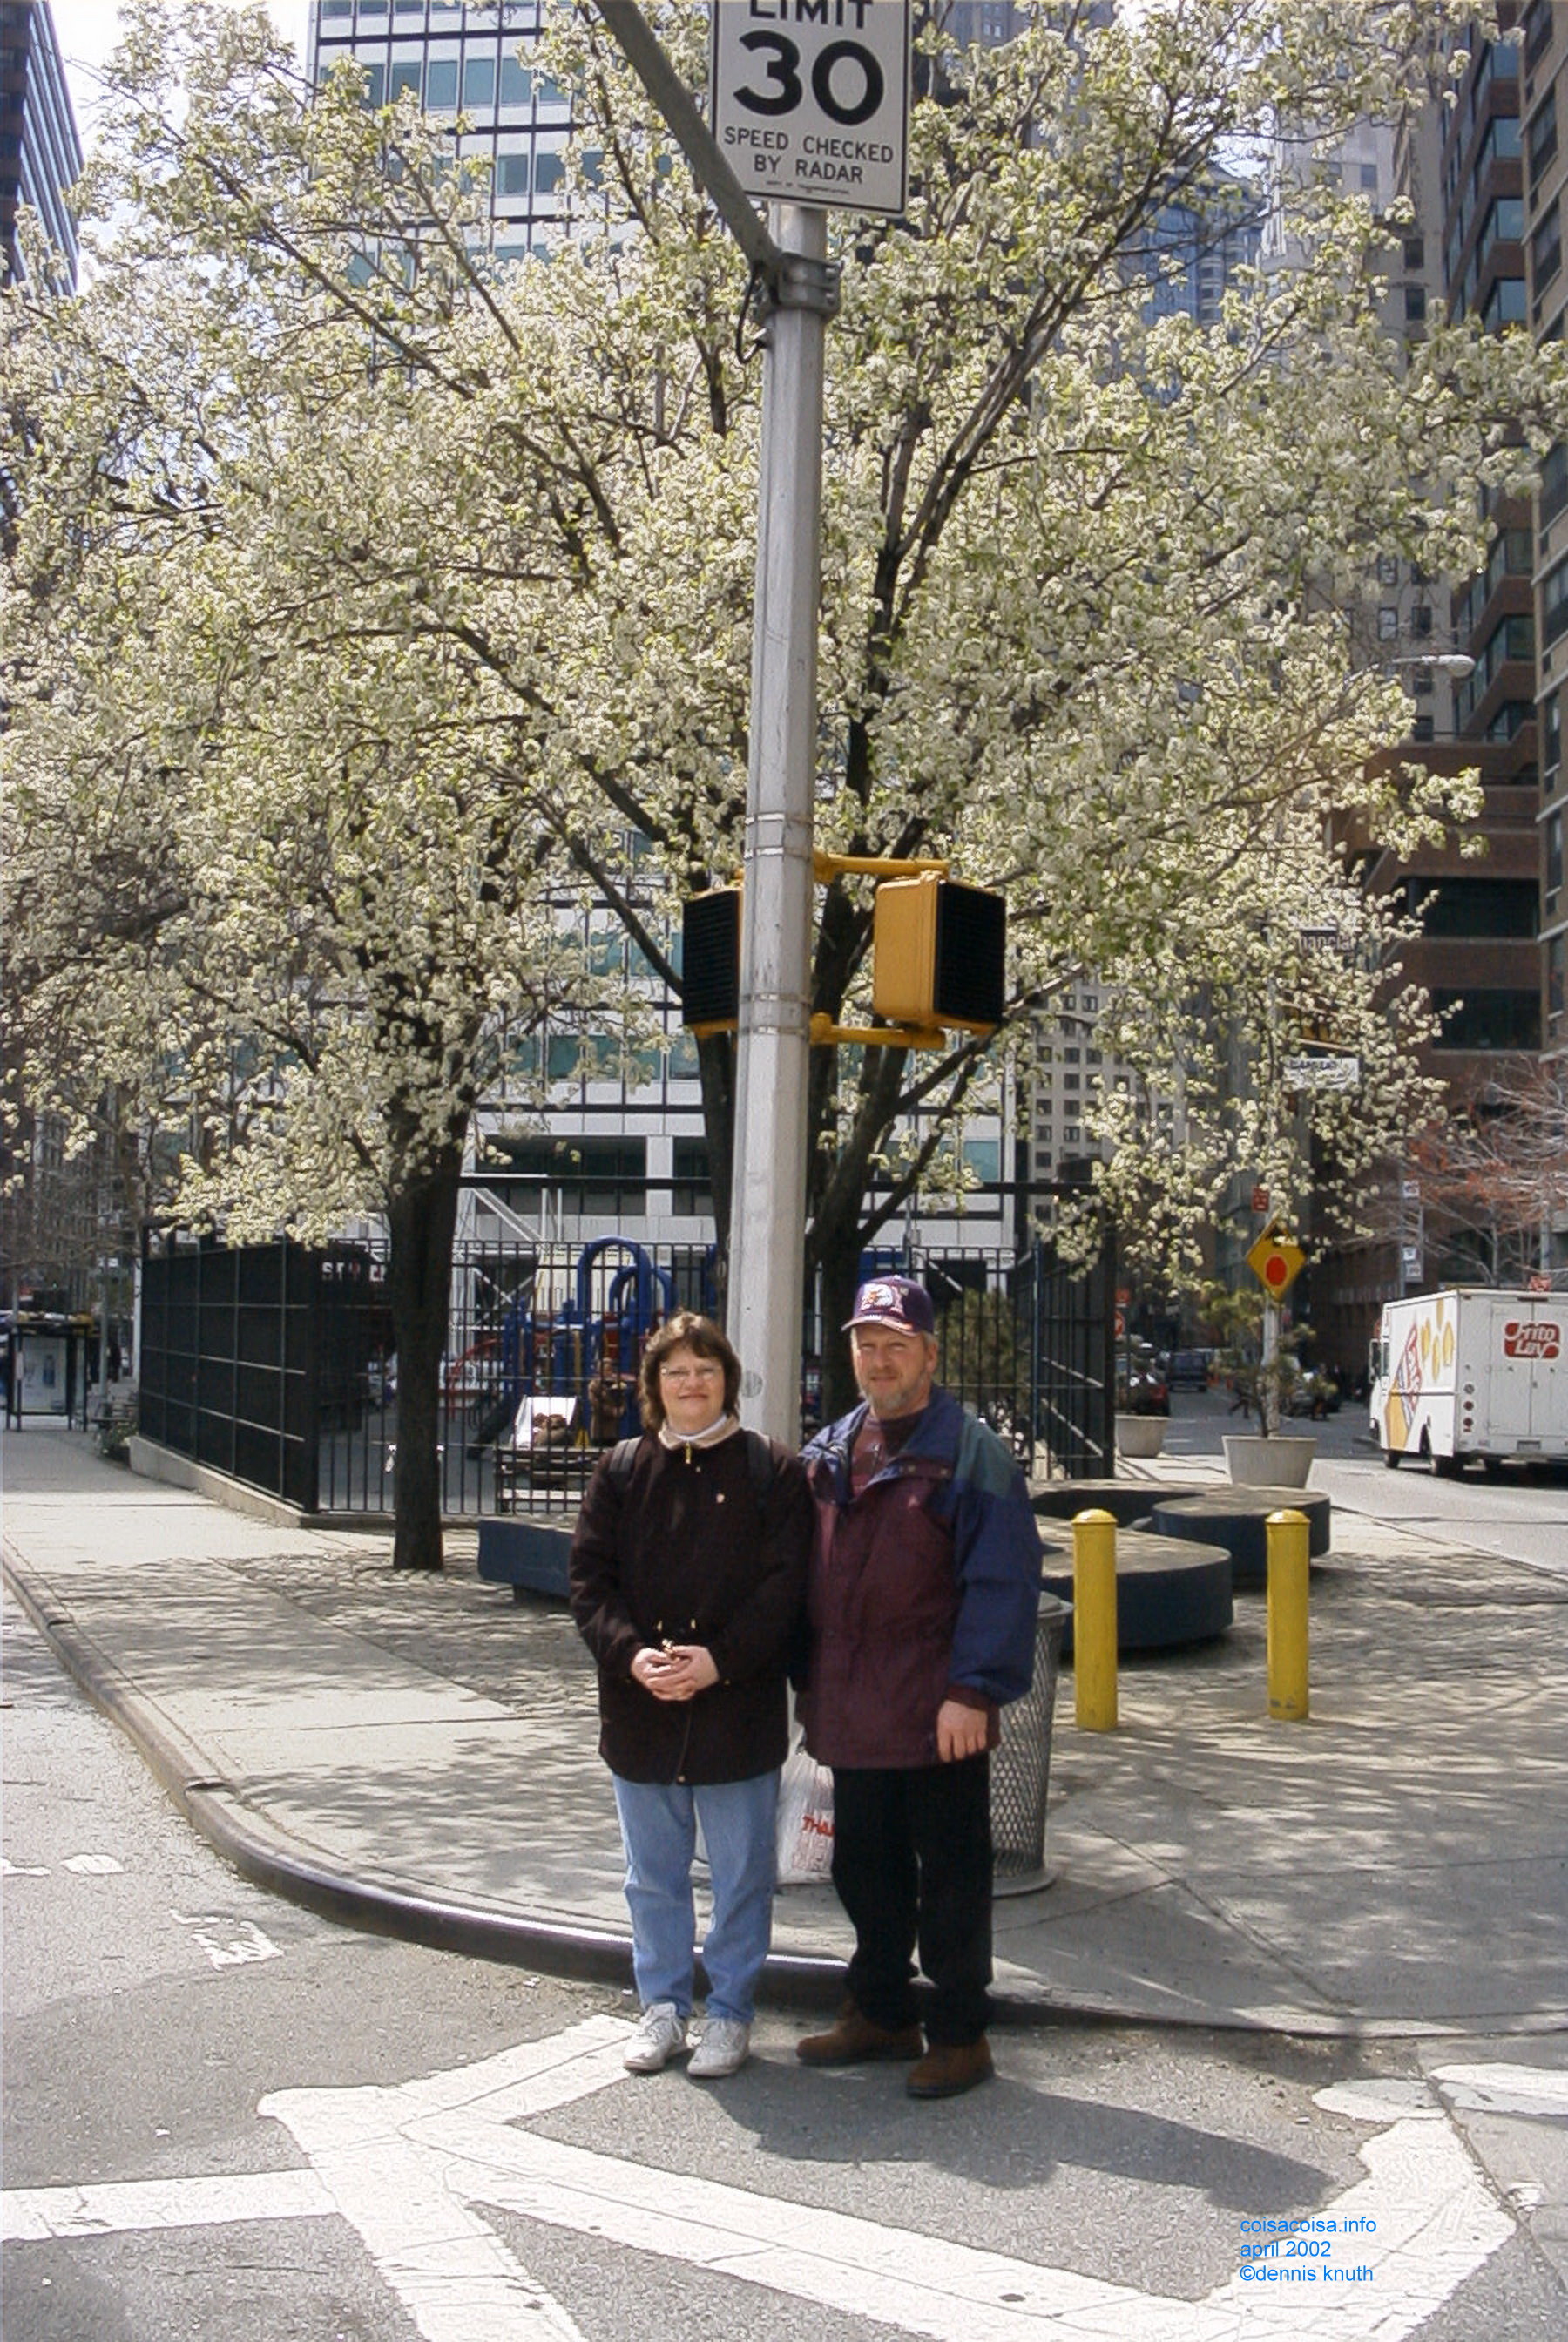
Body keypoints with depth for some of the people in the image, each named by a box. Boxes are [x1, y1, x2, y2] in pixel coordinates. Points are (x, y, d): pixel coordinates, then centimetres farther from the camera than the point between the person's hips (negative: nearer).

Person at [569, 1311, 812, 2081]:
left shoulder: (772, 1471, -1)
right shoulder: (621, 1469, 7)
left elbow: (784, 1585, -7)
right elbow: (590, 1578, 2)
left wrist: (720, 1660, -18)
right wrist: (630, 1654, -14)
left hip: (738, 1710, -3)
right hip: (640, 1710, 3)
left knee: (740, 1874, 7)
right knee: (653, 1874, 14)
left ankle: (729, 2011, 21)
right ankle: (662, 2005, 28)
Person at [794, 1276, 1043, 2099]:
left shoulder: (970, 1452, -8)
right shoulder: (828, 1452, 13)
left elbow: (1003, 1582, -13)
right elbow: (809, 1574, 18)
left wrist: (973, 1691, -18)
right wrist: (810, 1685, 14)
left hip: (937, 1716, -6)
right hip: (852, 1714, 6)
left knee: (951, 1876, 4)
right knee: (864, 1870, 17)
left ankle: (959, 2033, 16)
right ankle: (879, 2013, 32)